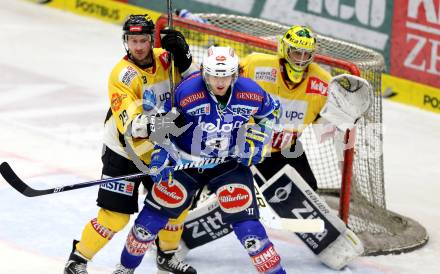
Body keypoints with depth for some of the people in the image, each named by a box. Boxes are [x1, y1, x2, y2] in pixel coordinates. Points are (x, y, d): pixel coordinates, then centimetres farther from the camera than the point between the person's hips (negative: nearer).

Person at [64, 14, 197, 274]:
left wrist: (183, 56, -18)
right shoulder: (122, 74, -23)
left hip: (159, 150, 6)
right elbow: (128, 123, -31)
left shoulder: (164, 58, -7)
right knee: (115, 215, -10)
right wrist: (150, 124, -51)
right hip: (124, 153, -6)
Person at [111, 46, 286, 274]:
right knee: (154, 214, 2)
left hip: (230, 164, 0)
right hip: (186, 160, 0)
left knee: (245, 220, -12)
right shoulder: (186, 91, -24)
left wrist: (258, 140, -3)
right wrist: (160, 154, -17)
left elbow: (271, 111, 6)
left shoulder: (251, 93, -17)